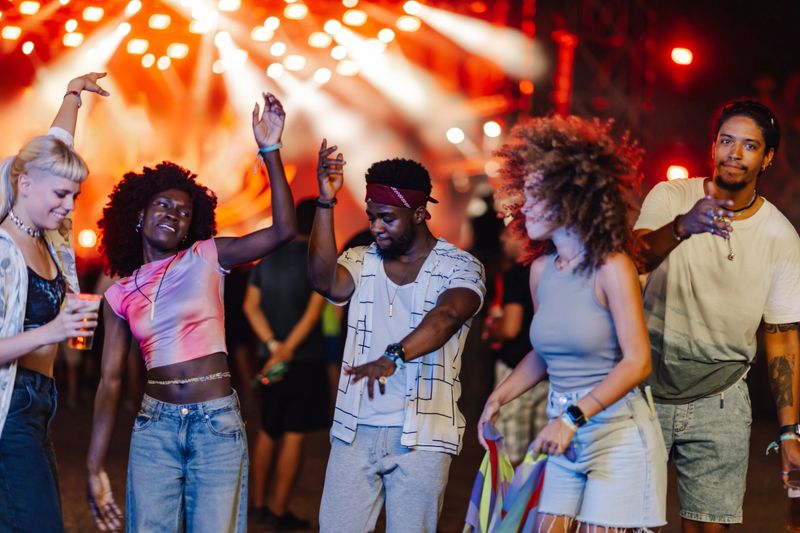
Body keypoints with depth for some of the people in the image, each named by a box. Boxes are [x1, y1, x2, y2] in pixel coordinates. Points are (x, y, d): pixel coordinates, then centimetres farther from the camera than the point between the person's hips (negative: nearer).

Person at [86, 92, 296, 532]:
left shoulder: (206, 258, 5)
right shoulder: (120, 295, 9)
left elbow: (283, 230, -8)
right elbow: (110, 381, 7)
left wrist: (270, 150, -14)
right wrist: (94, 468, 2)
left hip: (218, 423, -1)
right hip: (155, 426, 2)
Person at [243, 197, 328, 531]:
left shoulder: (268, 257, 8)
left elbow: (251, 306, 2)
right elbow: (314, 310, -17)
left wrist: (274, 346, -6)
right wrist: (287, 350, -17)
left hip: (271, 357, 6)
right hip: (306, 359, -6)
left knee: (268, 432, 17)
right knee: (295, 436, -1)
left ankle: (258, 504, 25)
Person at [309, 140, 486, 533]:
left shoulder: (459, 267, -2)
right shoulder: (361, 262, 10)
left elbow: (445, 317, -22)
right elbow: (324, 281, -11)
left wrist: (393, 357, -40)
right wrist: (325, 203, -17)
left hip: (422, 435, -3)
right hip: (355, 431, 3)